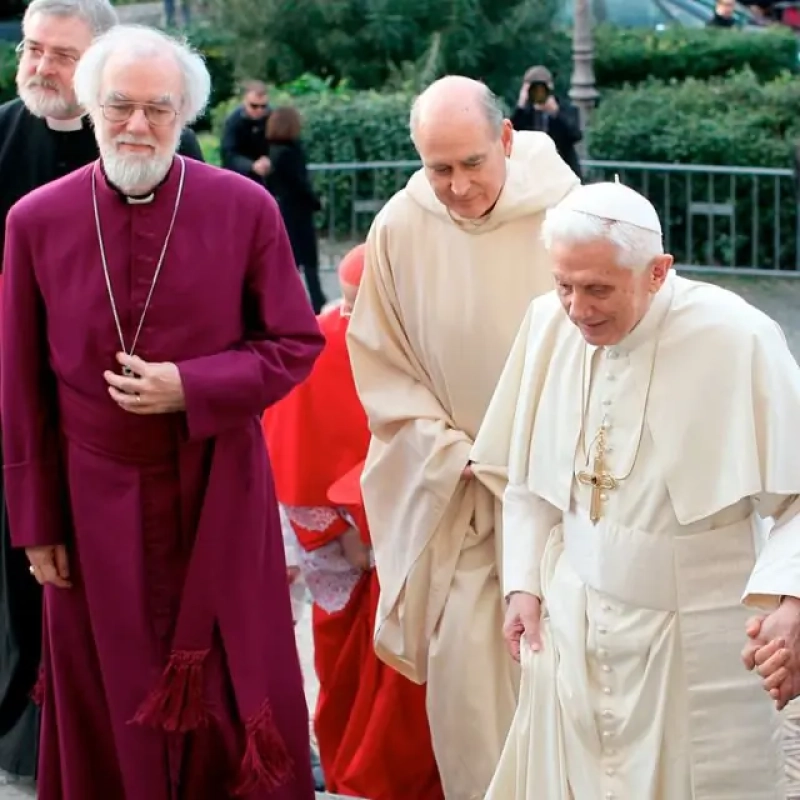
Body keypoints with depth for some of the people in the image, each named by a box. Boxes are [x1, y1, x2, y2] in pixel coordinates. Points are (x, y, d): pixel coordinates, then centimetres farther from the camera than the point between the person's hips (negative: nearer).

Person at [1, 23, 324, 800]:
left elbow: (296, 345, -3)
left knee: (233, 691, 11)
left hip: (220, 495, 0)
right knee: (109, 704, 12)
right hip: (95, 501, 1)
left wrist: (190, 388, -18)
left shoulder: (245, 207, -8)